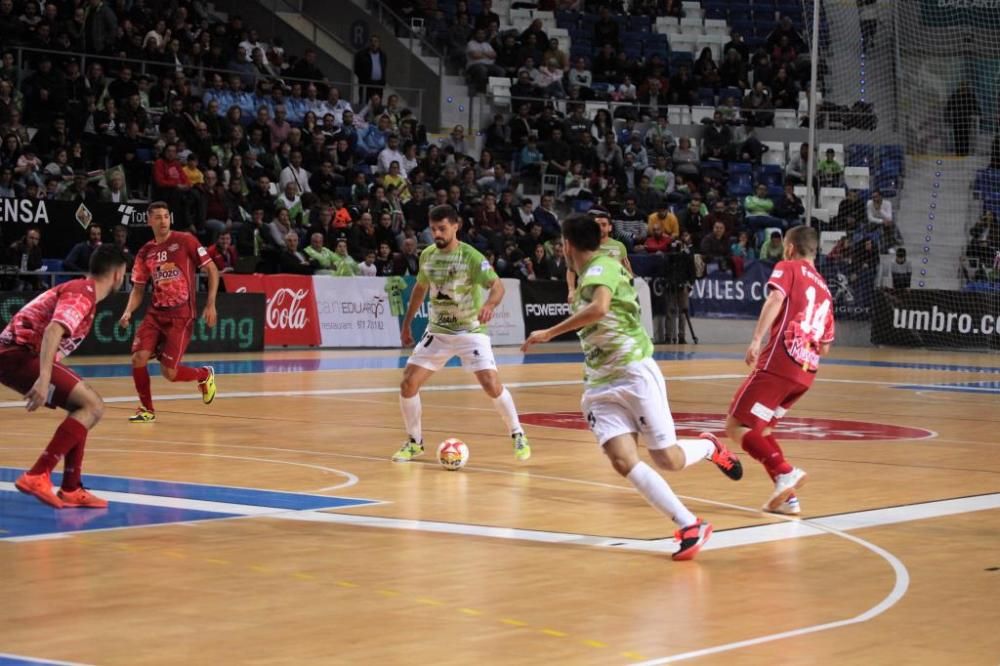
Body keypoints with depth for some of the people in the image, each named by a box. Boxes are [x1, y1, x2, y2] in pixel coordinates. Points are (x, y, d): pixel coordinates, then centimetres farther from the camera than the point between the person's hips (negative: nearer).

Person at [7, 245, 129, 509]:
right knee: (92, 406, -14)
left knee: (84, 405, 17)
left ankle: (70, 489, 13)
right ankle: (37, 476, -19)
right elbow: (53, 331, -27)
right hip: (20, 354, -10)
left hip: (20, 353, 10)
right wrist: (44, 379, -36)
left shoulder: (80, 290, 21)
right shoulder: (83, 293, -11)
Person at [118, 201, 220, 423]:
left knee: (169, 372, -9)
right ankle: (147, 409, 9)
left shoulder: (185, 241, -5)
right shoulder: (145, 252, 8)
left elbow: (212, 270, -1)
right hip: (156, 313, 4)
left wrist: (210, 304, -8)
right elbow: (138, 289, 14)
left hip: (181, 315, -4)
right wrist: (128, 312, -5)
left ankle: (204, 375, 24)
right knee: (138, 358, -14)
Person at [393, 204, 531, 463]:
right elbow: (420, 289, 17)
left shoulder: (471, 256, -15)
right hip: (438, 332, 5)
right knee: (408, 384, -5)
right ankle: (414, 442, 14)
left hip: (470, 331, -5)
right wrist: (407, 324, 19)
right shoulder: (427, 256, 1)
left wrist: (489, 304, -47)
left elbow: (497, 285, -25)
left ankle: (518, 436, 2)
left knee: (492, 385, -18)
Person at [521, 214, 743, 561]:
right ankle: (690, 526, -10)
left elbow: (598, 308, -32)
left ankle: (710, 447, 29)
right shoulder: (587, 276, 16)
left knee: (669, 460, -6)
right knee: (623, 461, -14)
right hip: (600, 386, 8)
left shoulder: (603, 266, -12)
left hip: (634, 373, -8)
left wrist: (549, 333, -28)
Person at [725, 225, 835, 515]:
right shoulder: (824, 290, 25)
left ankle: (785, 473, -20)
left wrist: (756, 339, -24)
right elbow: (825, 347, 25)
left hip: (779, 363, -7)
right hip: (806, 372, 7)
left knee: (736, 427, -4)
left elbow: (776, 298, -15)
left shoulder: (788, 268, 7)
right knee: (759, 429, 19)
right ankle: (787, 497, 9)